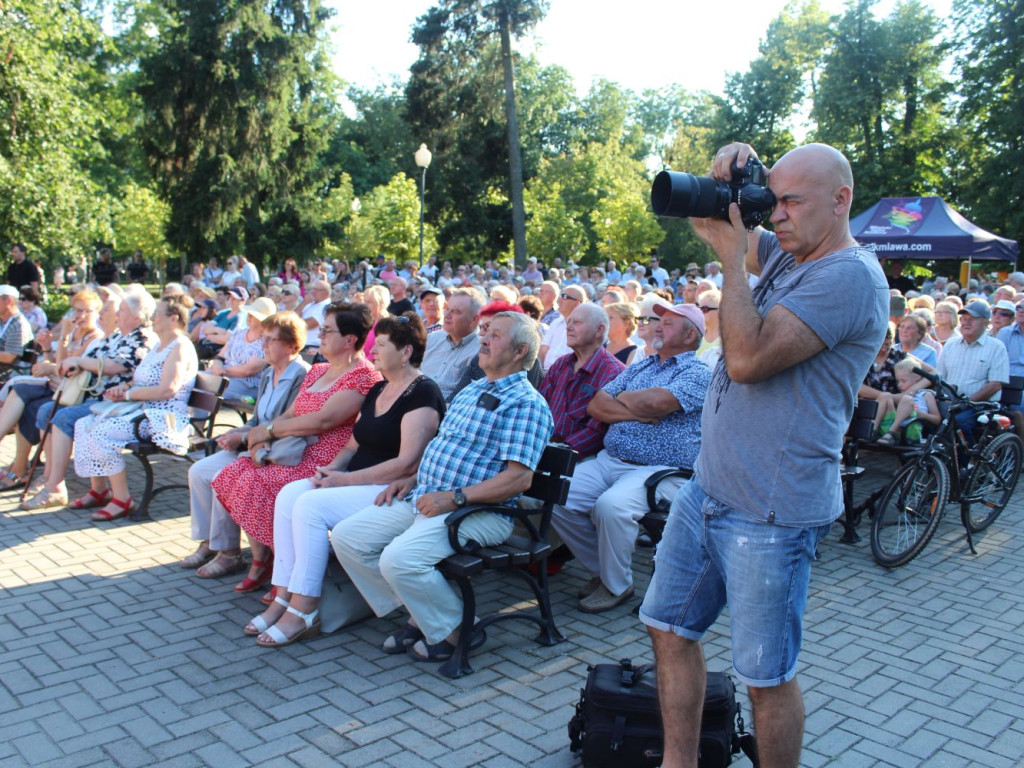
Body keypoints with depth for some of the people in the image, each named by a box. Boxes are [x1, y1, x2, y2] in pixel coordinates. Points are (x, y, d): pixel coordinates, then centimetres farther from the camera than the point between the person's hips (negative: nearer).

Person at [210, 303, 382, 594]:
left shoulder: (362, 374, -10)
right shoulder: (318, 371, 19)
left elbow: (322, 420, -20)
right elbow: (290, 415, 15)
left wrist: (269, 430, -10)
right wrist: (262, 438, -5)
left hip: (327, 460, -9)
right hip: (298, 452, 9)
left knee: (259, 485, -24)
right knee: (234, 474, -9)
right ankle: (259, 561, 2)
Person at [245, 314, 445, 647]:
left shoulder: (422, 394, -13)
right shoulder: (378, 390, 17)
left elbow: (407, 464, -21)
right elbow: (354, 445, 20)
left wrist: (345, 480, -18)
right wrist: (331, 469, -2)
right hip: (359, 482, 9)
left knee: (312, 505, -25)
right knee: (289, 494, -11)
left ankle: (302, 609, -16)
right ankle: (283, 597, -10)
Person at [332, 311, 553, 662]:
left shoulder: (526, 403, -10)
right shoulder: (470, 392, 19)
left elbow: (519, 477, -20)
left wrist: (455, 498, -22)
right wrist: (411, 480, 10)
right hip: (423, 499, 9)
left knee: (399, 559, -30)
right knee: (346, 536, -1)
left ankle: (453, 630, -3)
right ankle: (419, 615, 8)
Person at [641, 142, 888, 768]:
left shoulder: (851, 275, -16)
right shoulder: (788, 255, 11)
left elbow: (747, 358, -26)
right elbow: (713, 226, 25)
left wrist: (733, 254, -18)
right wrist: (727, 183, 3)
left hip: (771, 513, -9)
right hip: (708, 490, 9)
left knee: (767, 676, 5)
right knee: (670, 629, 15)